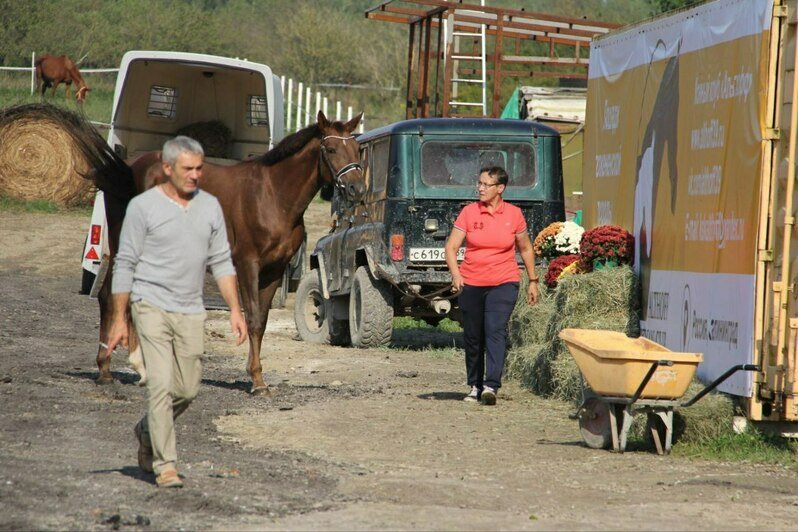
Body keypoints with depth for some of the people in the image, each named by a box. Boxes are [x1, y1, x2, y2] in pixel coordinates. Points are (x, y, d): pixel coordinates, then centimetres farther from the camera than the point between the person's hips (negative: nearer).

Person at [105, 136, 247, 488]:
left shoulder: (210, 206, 8)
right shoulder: (143, 207, -5)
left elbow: (221, 262, 12)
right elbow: (125, 265, -3)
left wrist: (235, 310, 3)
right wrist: (119, 320, -6)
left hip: (191, 312, 5)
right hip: (152, 305, -5)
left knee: (187, 390, 7)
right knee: (161, 385, -12)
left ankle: (148, 432, 34)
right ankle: (164, 464, -7)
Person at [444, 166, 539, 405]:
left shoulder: (514, 214, 2)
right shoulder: (469, 212, 0)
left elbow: (526, 248, 15)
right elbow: (451, 247, -2)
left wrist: (533, 281, 15)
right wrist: (456, 275, -18)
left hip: (504, 283, -2)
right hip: (471, 284, 2)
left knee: (496, 331, -17)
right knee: (473, 337, 8)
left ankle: (491, 386, -23)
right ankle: (475, 386, 22)